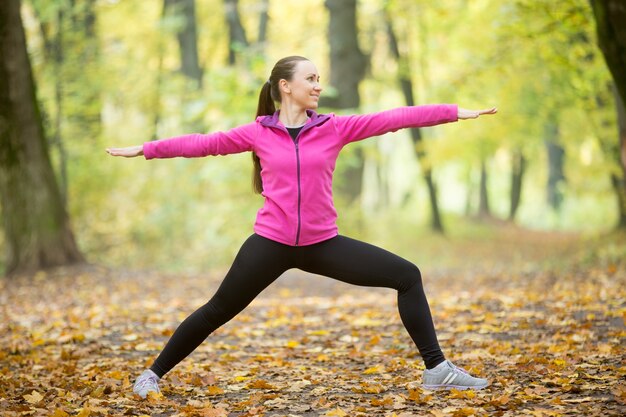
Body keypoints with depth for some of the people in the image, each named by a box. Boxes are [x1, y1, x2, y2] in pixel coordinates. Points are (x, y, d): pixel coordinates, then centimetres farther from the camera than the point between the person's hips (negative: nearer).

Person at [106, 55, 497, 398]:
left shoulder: (334, 127, 0)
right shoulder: (258, 133, -2)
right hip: (271, 242, -2)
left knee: (407, 276, -5)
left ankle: (437, 369, 2)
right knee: (217, 311, 5)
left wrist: (457, 112, -6)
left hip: (323, 243, 2)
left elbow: (393, 118, -4)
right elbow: (204, 143, 4)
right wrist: (144, 149, 5)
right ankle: (154, 374, 23)